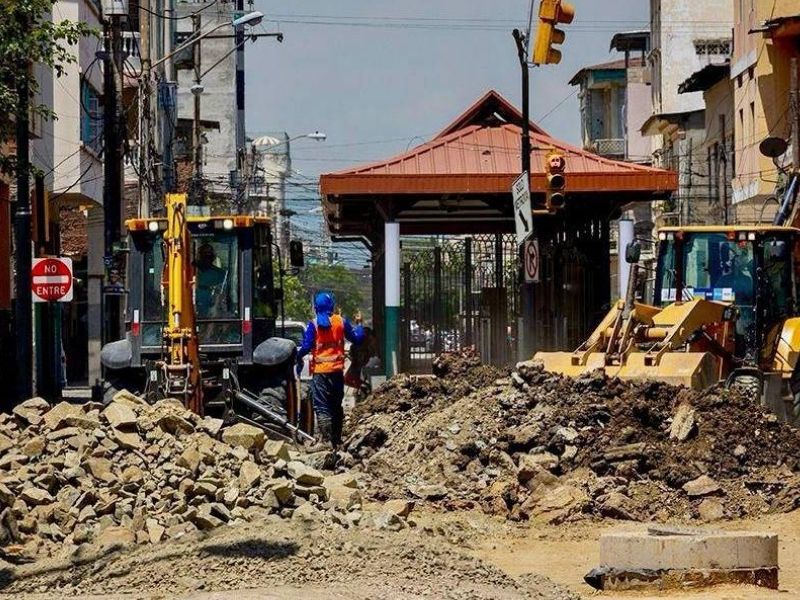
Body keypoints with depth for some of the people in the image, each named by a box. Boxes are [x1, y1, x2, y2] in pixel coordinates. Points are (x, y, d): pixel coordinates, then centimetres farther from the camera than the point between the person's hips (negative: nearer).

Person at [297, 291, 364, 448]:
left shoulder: (313, 325, -6)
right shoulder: (341, 322, 2)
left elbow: (306, 346, -13)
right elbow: (357, 339, 8)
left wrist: (299, 359, 5)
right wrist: (358, 325, 26)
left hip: (320, 371, -4)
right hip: (337, 370, 4)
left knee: (322, 407, -3)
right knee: (336, 406, 16)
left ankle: (326, 440, -15)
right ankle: (337, 440, 22)